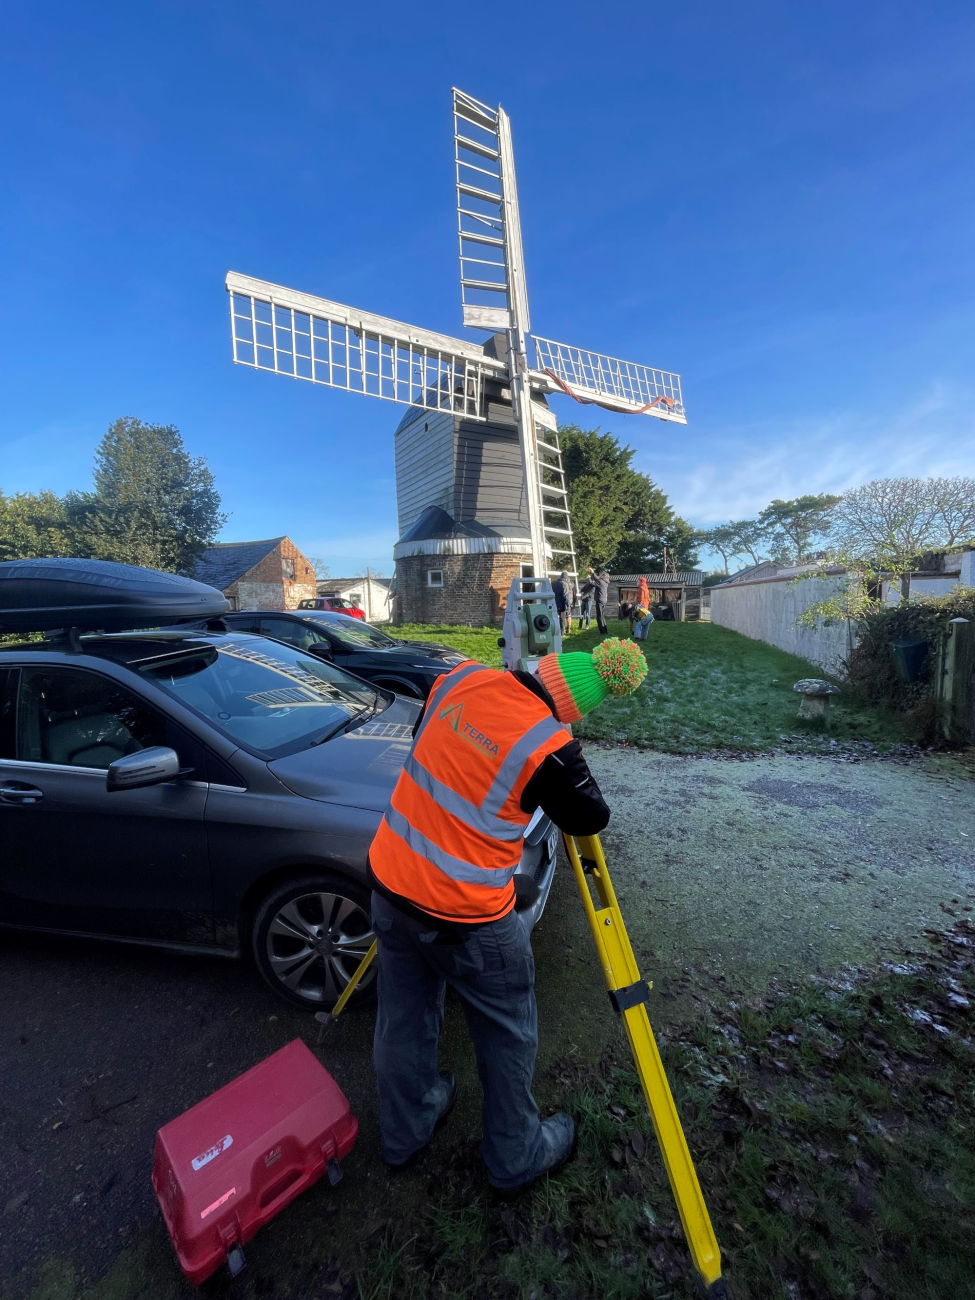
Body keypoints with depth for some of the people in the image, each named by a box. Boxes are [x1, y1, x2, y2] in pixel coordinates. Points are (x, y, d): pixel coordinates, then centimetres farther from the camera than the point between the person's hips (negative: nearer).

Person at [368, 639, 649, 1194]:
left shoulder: (460, 678, -9)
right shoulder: (549, 748, -24)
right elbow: (590, 819, -5)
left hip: (390, 882, 6)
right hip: (464, 917, -6)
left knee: (403, 1019, 27)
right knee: (509, 1036, 22)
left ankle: (404, 1133, 54)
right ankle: (517, 1158, 47)